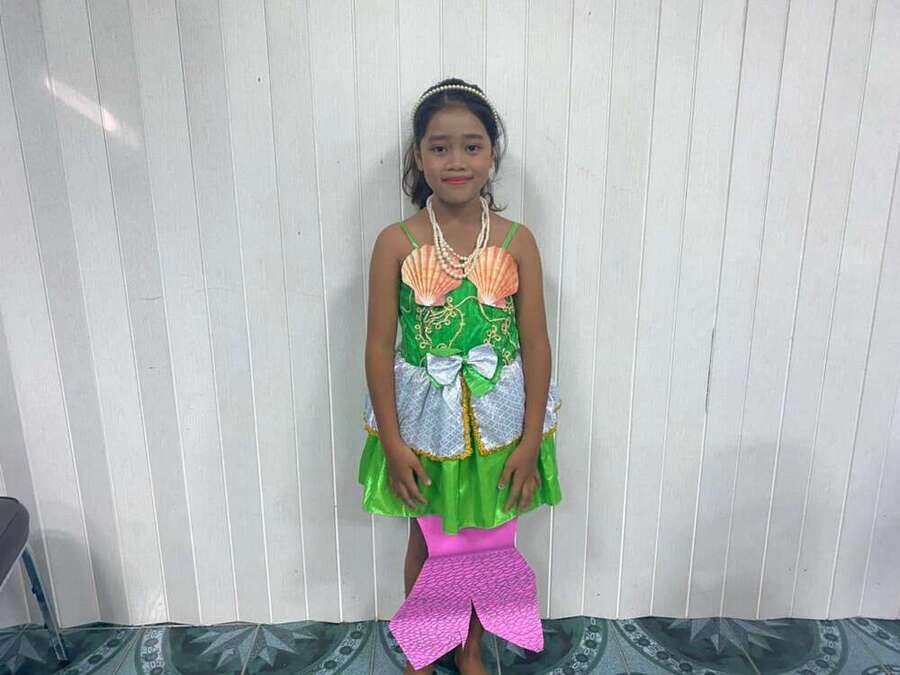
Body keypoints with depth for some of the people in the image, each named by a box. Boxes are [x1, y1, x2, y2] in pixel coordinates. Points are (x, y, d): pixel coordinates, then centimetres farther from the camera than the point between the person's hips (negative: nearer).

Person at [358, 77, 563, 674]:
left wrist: (531, 440, -7)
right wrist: (392, 442, -9)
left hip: (496, 420, 1)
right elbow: (380, 345, -8)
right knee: (428, 541, 18)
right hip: (424, 421, 0)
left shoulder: (516, 241, -8)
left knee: (483, 539, 19)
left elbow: (536, 343, -6)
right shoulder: (397, 242, -10)